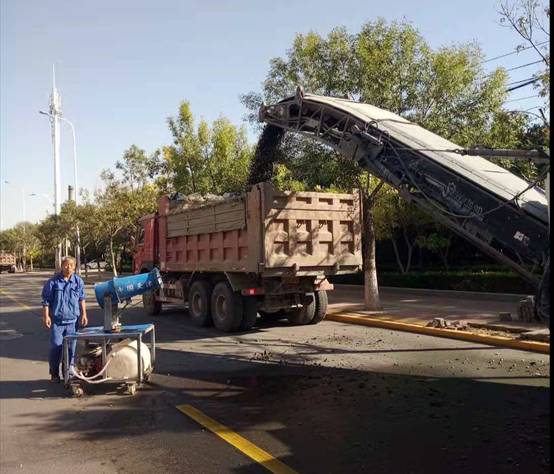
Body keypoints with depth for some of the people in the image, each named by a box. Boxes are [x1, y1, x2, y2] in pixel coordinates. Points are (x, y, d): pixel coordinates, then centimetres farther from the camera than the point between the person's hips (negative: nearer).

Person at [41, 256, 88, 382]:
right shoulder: (53, 282, -3)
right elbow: (46, 300, 0)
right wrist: (46, 316, -6)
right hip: (57, 320, -2)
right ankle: (54, 374, 15)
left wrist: (84, 314, 8)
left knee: (71, 348, 8)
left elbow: (81, 299, 13)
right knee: (56, 347, 0)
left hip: (72, 320, 2)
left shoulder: (78, 281, 4)